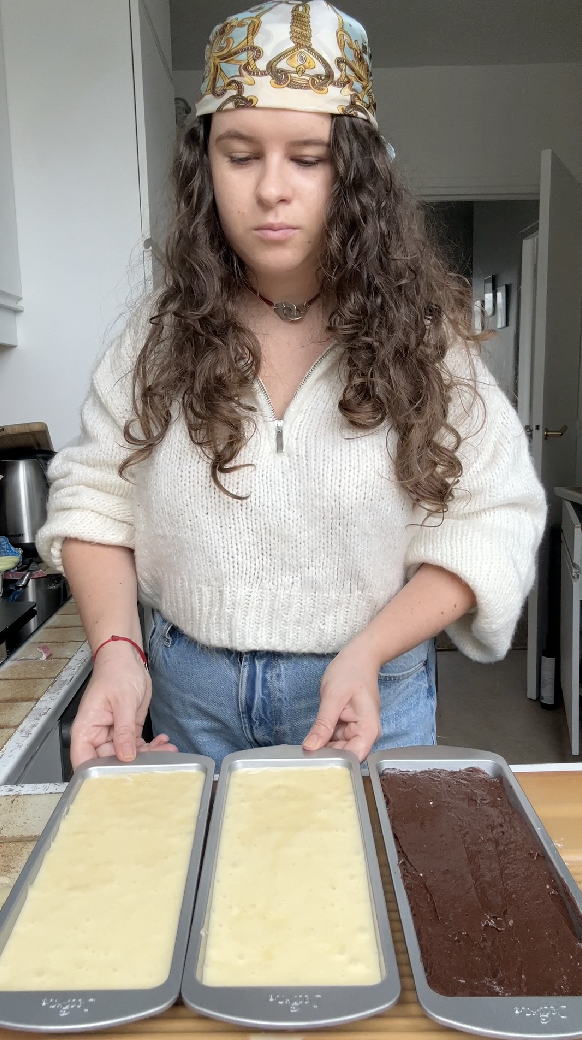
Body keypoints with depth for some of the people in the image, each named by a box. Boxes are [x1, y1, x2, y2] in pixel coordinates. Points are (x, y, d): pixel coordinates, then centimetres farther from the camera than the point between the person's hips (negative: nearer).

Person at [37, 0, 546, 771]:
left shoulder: (419, 332, -9)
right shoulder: (163, 334, -4)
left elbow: (486, 524, -10)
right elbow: (97, 500, -2)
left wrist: (367, 652, -22)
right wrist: (116, 647, -17)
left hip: (371, 696, -1)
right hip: (189, 695, 2)